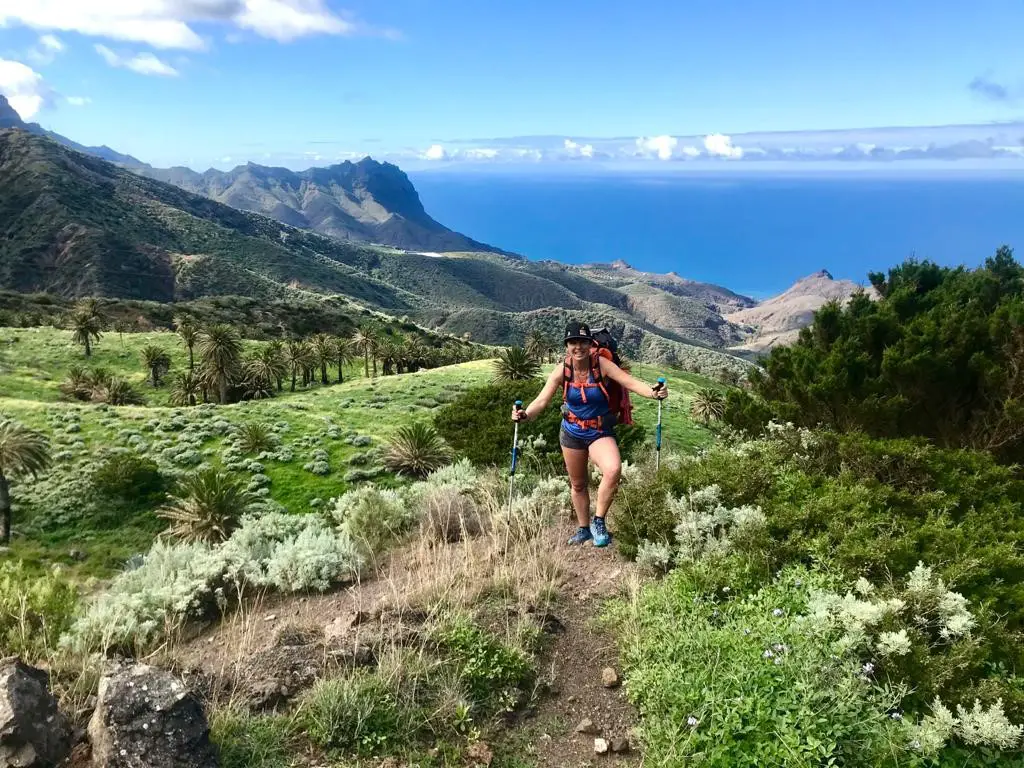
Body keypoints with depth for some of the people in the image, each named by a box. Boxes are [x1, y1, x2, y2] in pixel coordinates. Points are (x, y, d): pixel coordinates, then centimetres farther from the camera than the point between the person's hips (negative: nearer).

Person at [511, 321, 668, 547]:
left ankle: (599, 522, -9)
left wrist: (654, 393, -41)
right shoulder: (562, 370, -13)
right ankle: (584, 529, 39)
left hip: (600, 433, -2)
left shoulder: (601, 364, -17)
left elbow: (631, 382, -23)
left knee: (613, 470, -29)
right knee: (578, 484, 16)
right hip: (572, 433, 2)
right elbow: (542, 400, -18)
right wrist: (526, 414, -38)